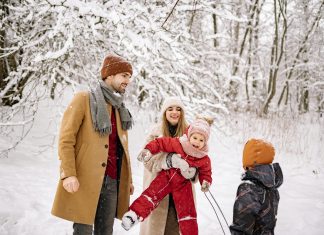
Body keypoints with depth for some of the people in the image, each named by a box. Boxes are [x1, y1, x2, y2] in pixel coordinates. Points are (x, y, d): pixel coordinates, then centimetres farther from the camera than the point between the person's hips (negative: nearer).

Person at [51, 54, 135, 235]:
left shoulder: (120, 107, 18)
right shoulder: (84, 99, -2)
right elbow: (66, 139, -9)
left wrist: (128, 178, 17)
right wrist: (68, 174, -17)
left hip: (113, 180, 6)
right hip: (85, 179, -6)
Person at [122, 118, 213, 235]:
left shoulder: (204, 159, -5)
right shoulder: (177, 144, -12)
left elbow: (205, 172, 6)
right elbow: (161, 142, -8)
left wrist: (206, 182, -14)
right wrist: (148, 150, -18)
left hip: (182, 184, 1)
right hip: (166, 176, -1)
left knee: (187, 211, 2)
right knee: (152, 194, -17)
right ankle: (134, 215, -18)